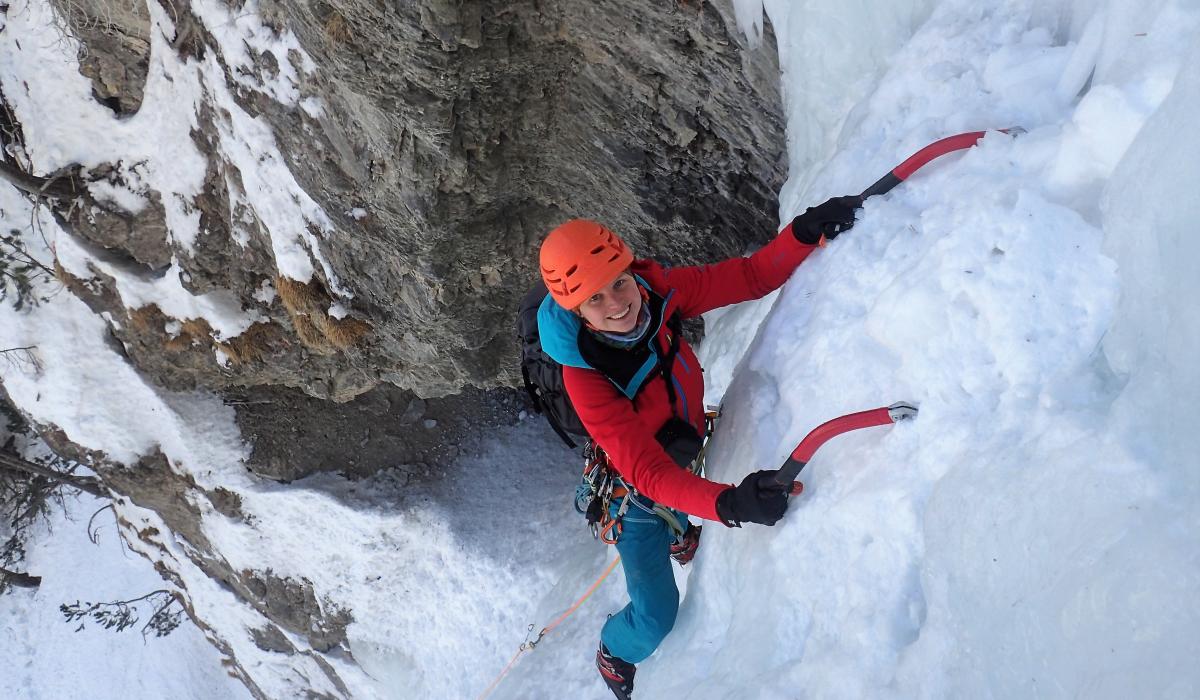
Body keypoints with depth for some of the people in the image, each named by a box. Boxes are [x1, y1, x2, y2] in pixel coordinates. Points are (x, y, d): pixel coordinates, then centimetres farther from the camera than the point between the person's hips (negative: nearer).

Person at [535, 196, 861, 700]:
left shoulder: (656, 290, -27)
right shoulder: (584, 375, -39)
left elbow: (753, 276, -21)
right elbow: (647, 472, -42)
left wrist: (805, 232, -40)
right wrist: (727, 503, -57)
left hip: (687, 457, 5)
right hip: (638, 493, -5)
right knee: (656, 618, 5)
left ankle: (677, 535, 71)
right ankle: (614, 651, 42)